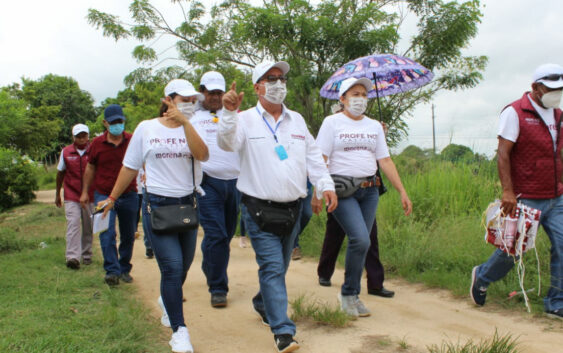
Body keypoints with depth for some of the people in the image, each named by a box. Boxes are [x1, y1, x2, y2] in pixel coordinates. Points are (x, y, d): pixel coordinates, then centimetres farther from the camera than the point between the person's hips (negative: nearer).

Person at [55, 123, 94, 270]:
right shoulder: (66, 152, 4)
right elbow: (60, 173, 14)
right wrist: (57, 194, 16)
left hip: (90, 195, 0)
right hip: (71, 195, 0)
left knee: (88, 226, 9)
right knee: (73, 224, -11)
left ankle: (86, 255, 23)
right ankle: (72, 257, -15)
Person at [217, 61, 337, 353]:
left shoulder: (297, 120, 13)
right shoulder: (246, 120, -2)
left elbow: (313, 156, 14)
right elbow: (228, 143, -20)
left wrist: (325, 185, 2)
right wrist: (229, 113, -35)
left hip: (292, 208, 6)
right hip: (259, 208, -5)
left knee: (280, 266, 17)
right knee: (272, 267, -10)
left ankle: (262, 304, 43)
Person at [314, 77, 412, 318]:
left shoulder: (375, 126, 16)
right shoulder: (332, 122, 1)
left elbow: (385, 161, 14)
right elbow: (320, 159, -5)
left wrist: (402, 192, 8)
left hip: (369, 190, 5)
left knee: (361, 242, 3)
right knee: (360, 239, -18)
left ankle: (351, 295, 18)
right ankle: (348, 293, 0)